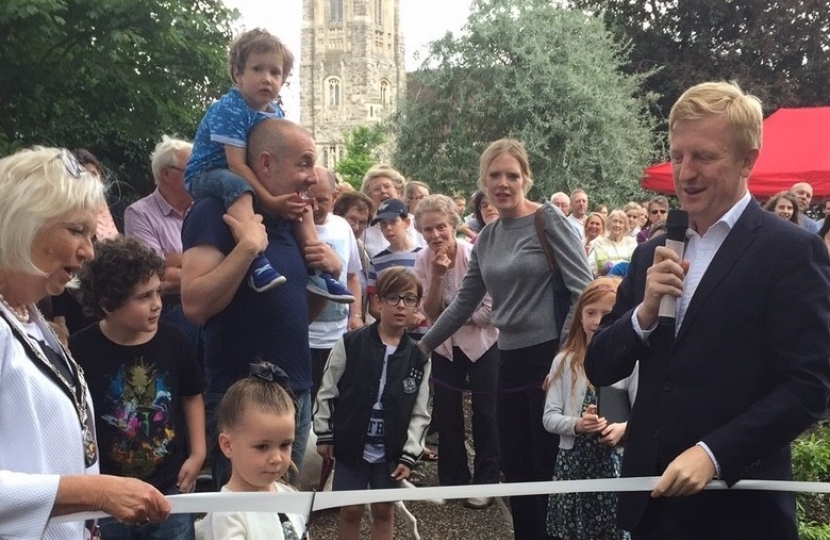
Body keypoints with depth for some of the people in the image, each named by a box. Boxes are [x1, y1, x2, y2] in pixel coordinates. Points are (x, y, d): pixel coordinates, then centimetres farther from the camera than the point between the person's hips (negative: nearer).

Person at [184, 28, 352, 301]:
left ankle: (315, 269, 5)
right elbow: (236, 164, -29)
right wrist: (269, 200, -31)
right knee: (239, 187, -41)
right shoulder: (229, 110, -23)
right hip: (206, 174, -9)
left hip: (247, 177, 9)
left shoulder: (275, 113, 2)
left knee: (300, 199, 6)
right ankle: (256, 261, -52)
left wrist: (294, 190, -11)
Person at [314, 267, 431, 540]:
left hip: (392, 452, 2)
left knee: (384, 510, 12)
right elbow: (327, 392, -1)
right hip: (351, 445, -1)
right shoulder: (350, 343, -9)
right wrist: (324, 434, 0)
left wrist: (409, 454, -3)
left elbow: (419, 413, 1)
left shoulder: (419, 357, -3)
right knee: (351, 510, 8)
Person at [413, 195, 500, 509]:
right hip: (444, 346, 3)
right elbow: (431, 313, -14)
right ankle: (453, 479, 24)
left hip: (481, 343, -3)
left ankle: (485, 481, 17)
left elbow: (489, 310, -19)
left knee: (485, 413, 3)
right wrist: (437, 275, -27)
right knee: (445, 413, 8)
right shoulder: (423, 261, -9)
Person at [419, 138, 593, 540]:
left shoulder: (548, 220, -8)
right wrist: (422, 346, 20)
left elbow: (583, 290, -13)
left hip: (552, 357, -6)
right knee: (515, 469, 12)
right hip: (510, 360, 6)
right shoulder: (486, 238, 10)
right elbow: (465, 302, 18)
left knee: (550, 469, 2)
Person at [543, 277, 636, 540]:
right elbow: (549, 417, -1)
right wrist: (577, 424, -19)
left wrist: (623, 428, -22)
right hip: (572, 461, 2)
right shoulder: (565, 361, 0)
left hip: (613, 461, -2)